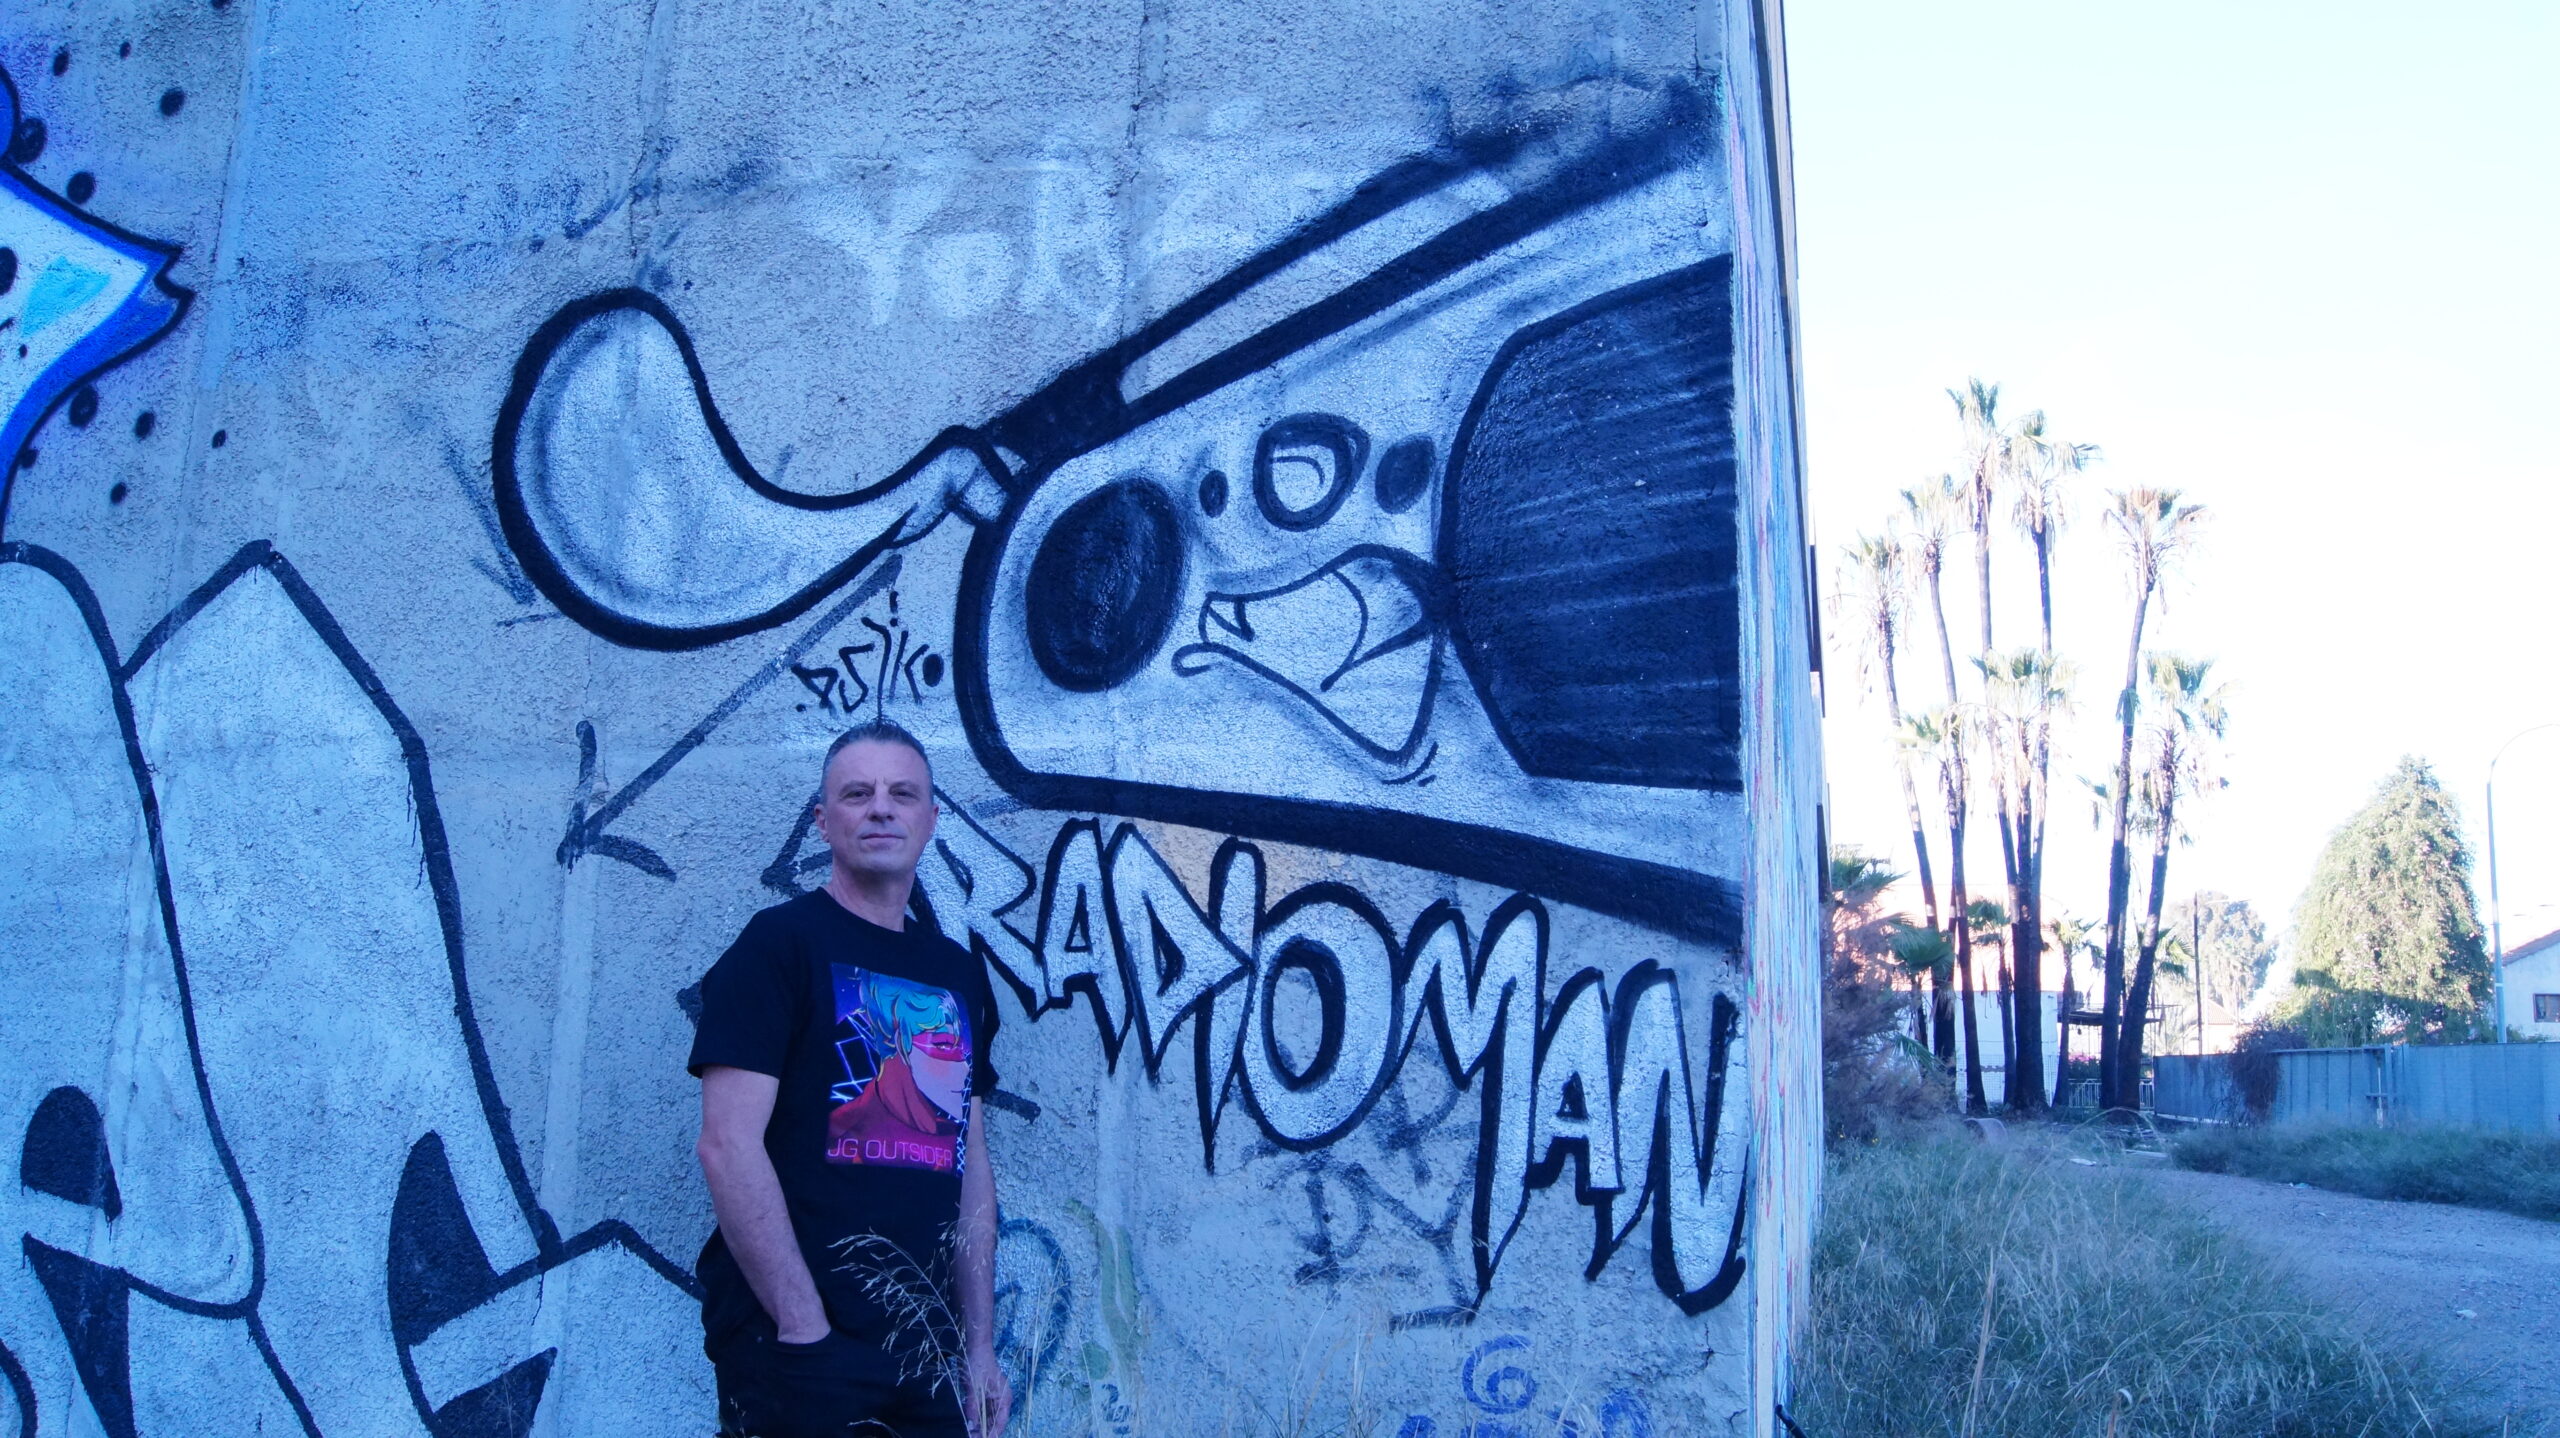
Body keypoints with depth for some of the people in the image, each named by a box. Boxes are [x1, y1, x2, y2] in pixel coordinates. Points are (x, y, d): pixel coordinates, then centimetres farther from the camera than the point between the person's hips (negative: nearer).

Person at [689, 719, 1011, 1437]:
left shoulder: (962, 975, 11)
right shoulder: (780, 943, -7)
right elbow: (728, 1145, -14)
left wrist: (980, 1348, 9)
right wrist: (804, 1328, -18)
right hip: (796, 1352, -6)